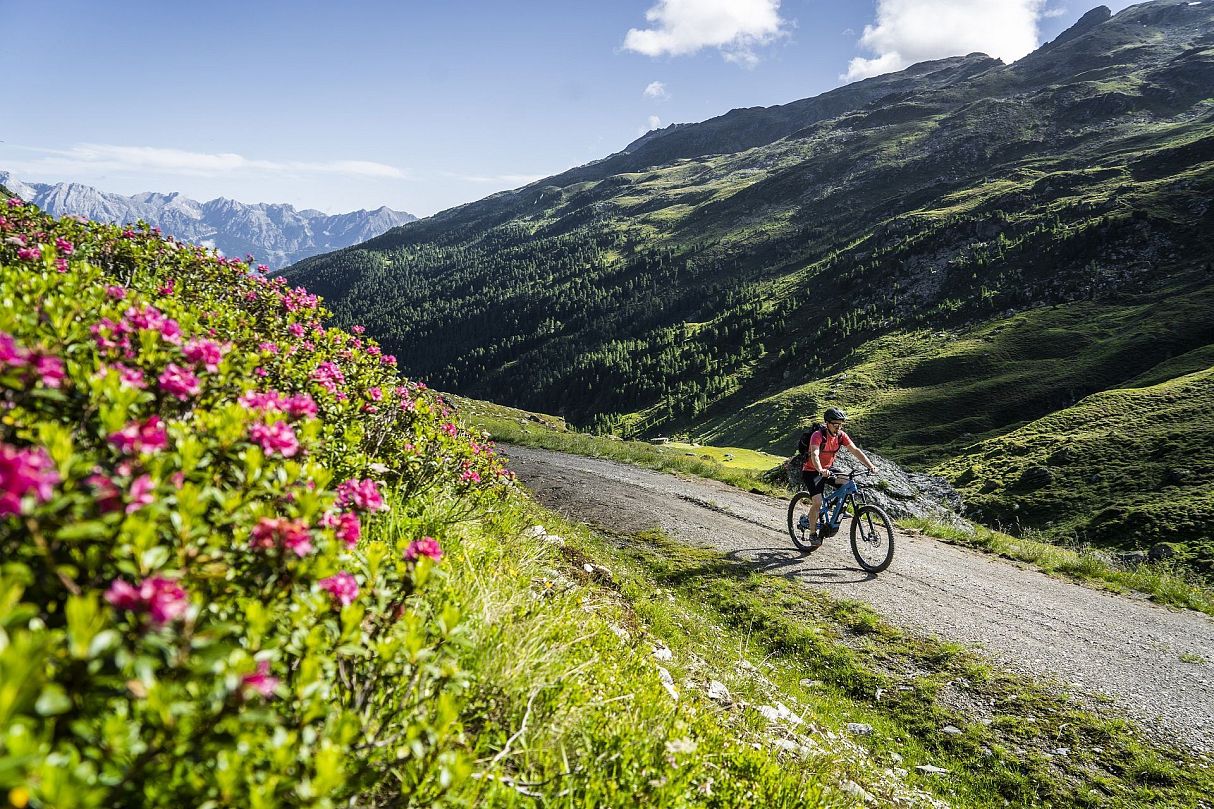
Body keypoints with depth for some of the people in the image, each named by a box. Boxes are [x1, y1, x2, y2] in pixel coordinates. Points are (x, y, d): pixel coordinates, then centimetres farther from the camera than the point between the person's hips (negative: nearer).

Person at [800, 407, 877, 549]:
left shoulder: (841, 435, -8)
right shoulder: (818, 435, -25)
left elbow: (855, 450, -15)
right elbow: (814, 454, -40)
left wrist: (870, 466, -29)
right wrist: (820, 470, -59)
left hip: (827, 470, 6)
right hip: (811, 472, -6)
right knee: (818, 502, -20)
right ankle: (813, 534, -2)